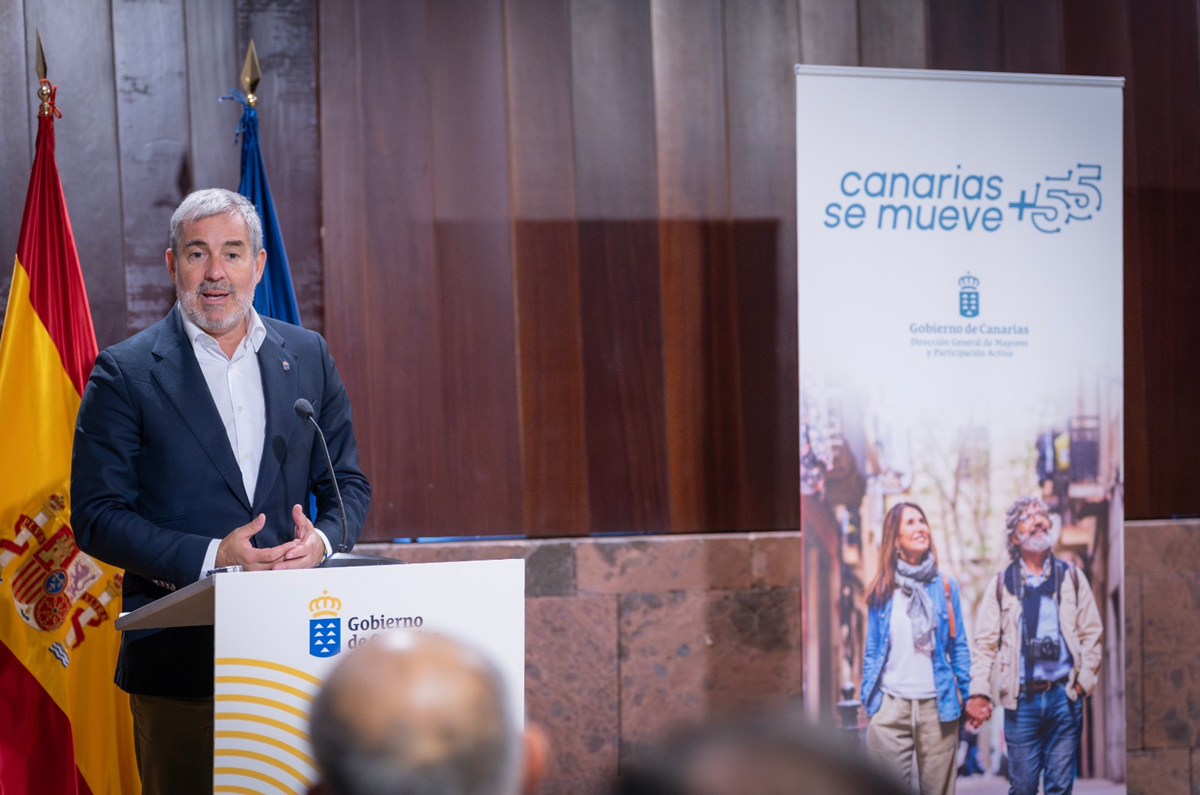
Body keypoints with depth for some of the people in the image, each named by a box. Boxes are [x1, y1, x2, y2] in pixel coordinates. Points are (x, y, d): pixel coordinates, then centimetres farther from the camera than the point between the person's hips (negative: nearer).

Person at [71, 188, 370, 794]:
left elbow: (348, 484, 15)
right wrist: (209, 558, -17)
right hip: (179, 656, -3)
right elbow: (97, 517, -5)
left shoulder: (308, 356, 11)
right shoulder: (124, 374, -1)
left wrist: (320, 540, -8)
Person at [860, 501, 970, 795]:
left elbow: (958, 644, 9)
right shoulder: (882, 590, 6)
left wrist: (967, 695, 6)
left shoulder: (944, 585, 6)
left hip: (936, 704, 0)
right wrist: (868, 699, 7)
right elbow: (872, 649, 10)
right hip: (891, 706, 0)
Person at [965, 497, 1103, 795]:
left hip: (1064, 696, 1)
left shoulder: (1071, 577, 10)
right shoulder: (1002, 584, 8)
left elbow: (1091, 633, 10)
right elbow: (986, 643, 4)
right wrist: (979, 692, -6)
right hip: (1022, 700, 0)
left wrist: (1085, 679, 0)